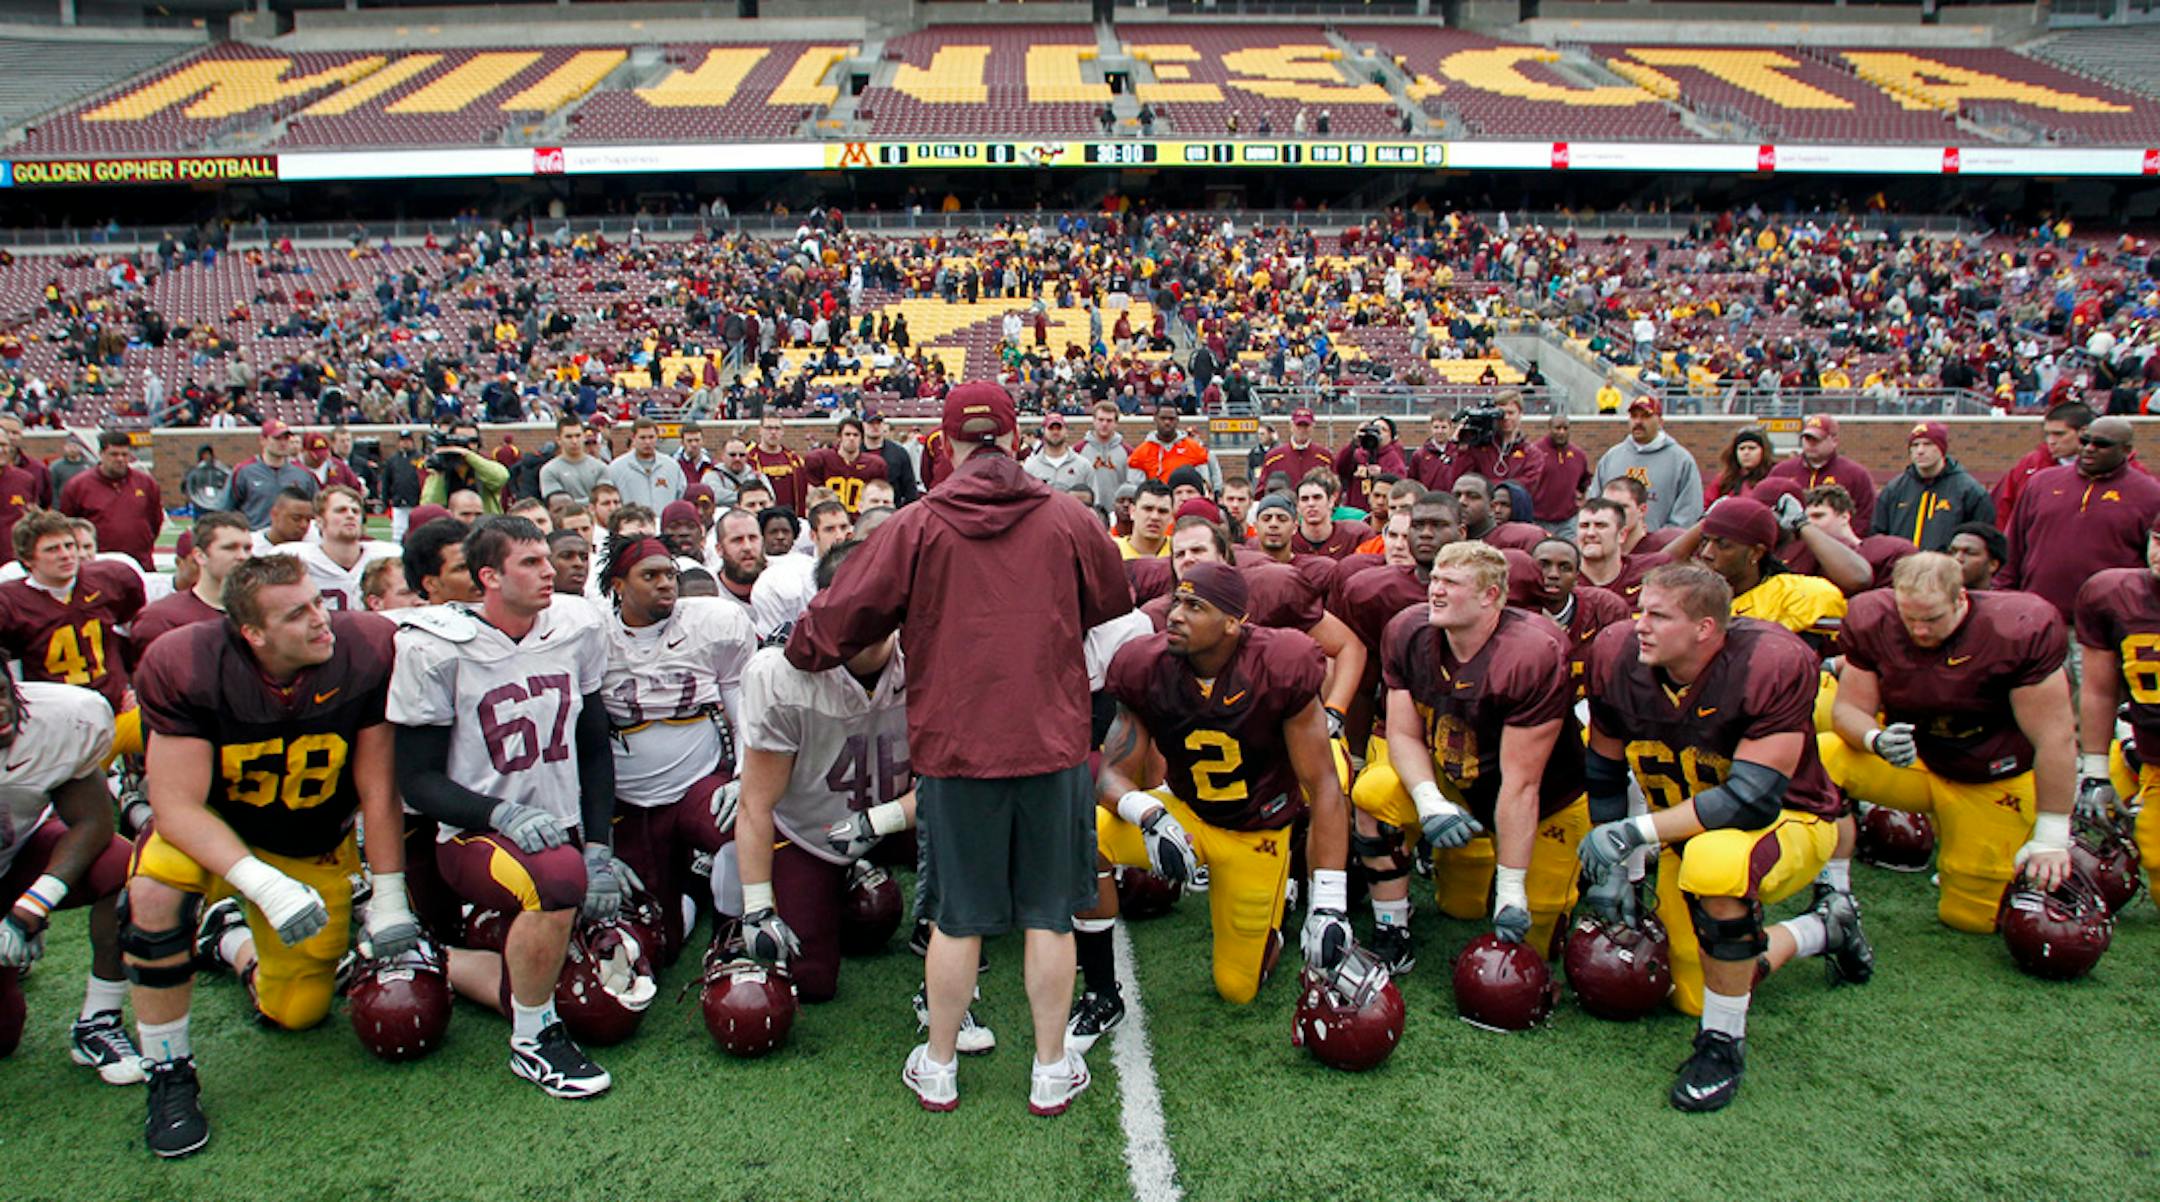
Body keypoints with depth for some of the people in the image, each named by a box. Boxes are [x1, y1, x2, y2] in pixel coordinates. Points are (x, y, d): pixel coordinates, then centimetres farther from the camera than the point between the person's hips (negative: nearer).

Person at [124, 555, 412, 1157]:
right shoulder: (187, 668, -27)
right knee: (154, 891, -35)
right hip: (211, 830, -1)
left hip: (318, 846, 2)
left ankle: (236, 945, 41)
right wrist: (264, 885, -39)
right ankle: (170, 1075, -14)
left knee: (298, 1012, 6)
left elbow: (378, 791, -15)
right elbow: (177, 807, -25)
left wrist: (389, 898, -12)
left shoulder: (365, 653, -25)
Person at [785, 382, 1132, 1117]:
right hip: (1051, 741, 1)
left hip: (953, 745, 0)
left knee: (955, 917, 12)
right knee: (1049, 915, 11)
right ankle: (1052, 1072, 22)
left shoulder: (915, 527, -6)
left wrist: (804, 651, 20)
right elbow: (1113, 604, 16)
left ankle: (938, 1070, 26)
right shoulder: (1069, 520, -1)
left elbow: (838, 618, -2)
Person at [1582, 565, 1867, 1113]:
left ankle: (1724, 1042, -19)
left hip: (1786, 821, -6)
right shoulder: (1617, 656, -18)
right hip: (1688, 832, 6)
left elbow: (1753, 798, -35)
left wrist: (1636, 832, -35)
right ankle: (1827, 928, 40)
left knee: (1715, 859, -42)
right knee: (1695, 998, 15)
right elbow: (1604, 771, -3)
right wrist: (1607, 869, -5)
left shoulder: (1775, 664, -31)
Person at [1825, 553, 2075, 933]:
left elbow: (2056, 738, -21)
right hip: (1913, 760, 2)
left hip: (1994, 784, -2)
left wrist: (2051, 839, -18)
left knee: (1970, 917, 4)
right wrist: (1877, 740, -35)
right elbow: (1850, 708, -9)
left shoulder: (2019, 632, -25)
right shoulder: (1873, 621, -16)